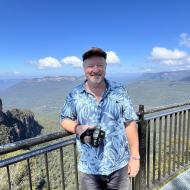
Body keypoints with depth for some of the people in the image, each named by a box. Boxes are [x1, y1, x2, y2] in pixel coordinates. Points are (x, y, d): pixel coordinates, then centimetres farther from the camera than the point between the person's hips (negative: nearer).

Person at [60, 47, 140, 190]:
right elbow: (65, 119, 5)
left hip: (119, 166, 0)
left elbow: (130, 124, -4)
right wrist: (78, 128, -16)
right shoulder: (74, 96, -5)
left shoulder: (120, 92, -6)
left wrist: (135, 157, -4)